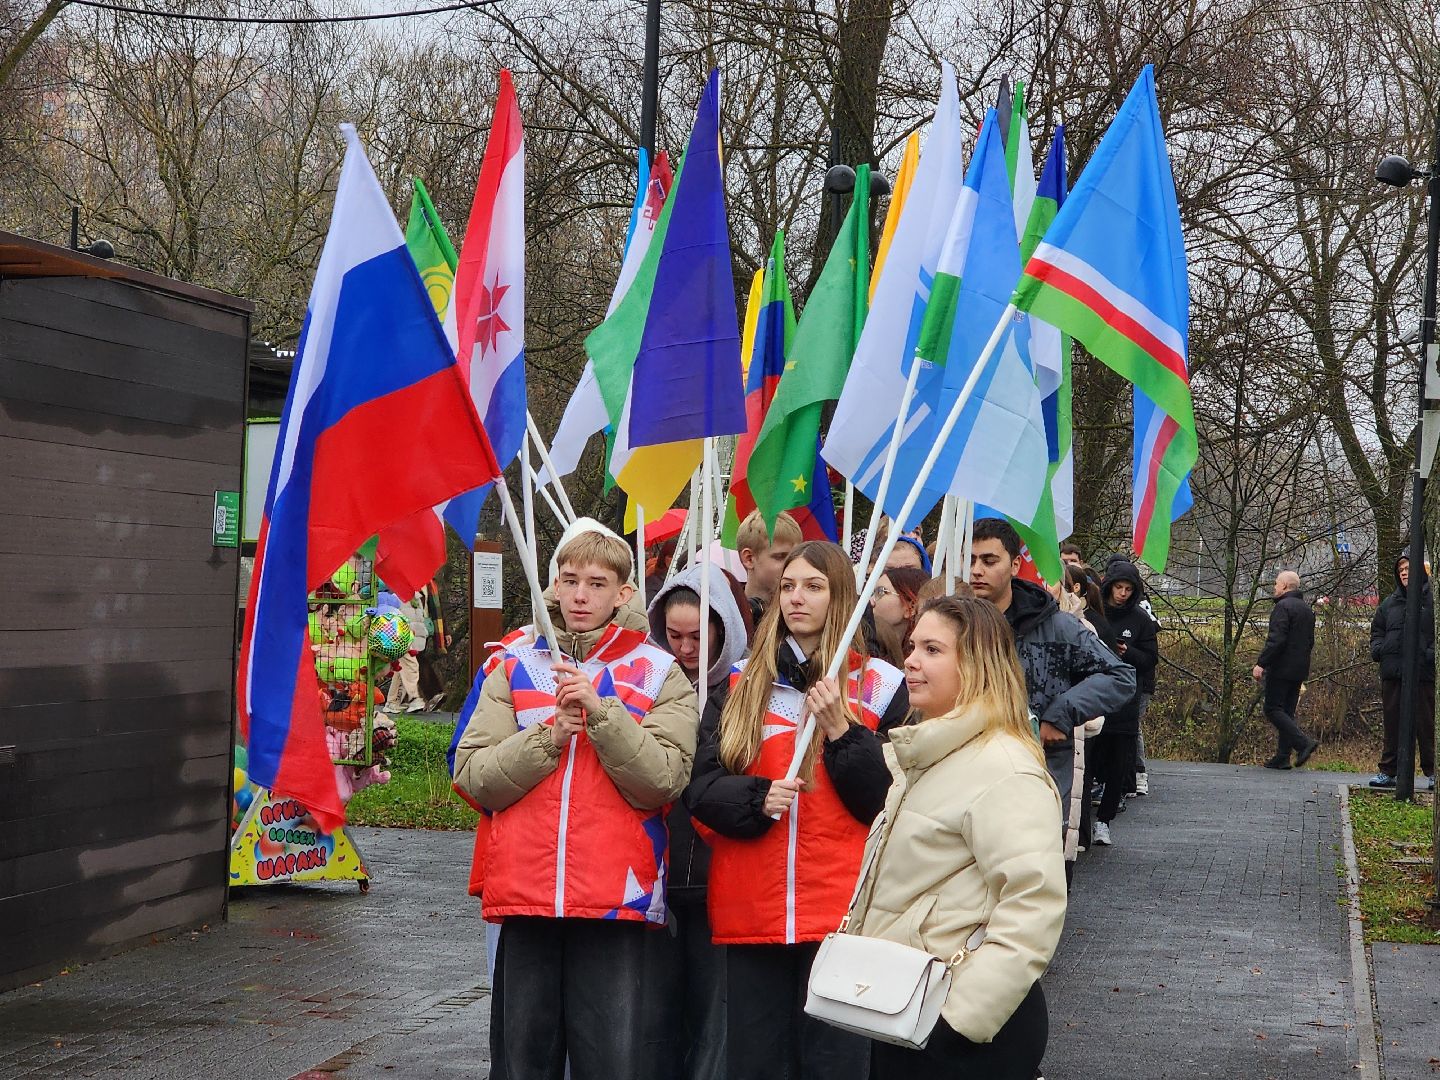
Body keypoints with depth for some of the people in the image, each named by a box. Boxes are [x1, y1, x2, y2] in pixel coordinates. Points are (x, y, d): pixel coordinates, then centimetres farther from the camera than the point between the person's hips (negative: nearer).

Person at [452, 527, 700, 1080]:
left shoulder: (660, 675, 6)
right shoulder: (516, 665, 11)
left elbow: (661, 783, -7)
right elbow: (473, 778, 2)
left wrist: (600, 711, -16)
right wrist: (552, 734, -10)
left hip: (619, 902, -2)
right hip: (525, 897, 2)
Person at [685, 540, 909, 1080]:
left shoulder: (879, 686, 5)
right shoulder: (741, 683, 11)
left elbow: (892, 804, -1)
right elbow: (701, 786, 6)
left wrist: (841, 731, -12)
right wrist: (756, 799, -13)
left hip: (843, 911, -2)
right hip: (751, 910, 2)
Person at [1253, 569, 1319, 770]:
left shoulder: (1283, 607, -13)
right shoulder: (1307, 609, 17)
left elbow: (1276, 640, -21)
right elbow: (1310, 641, 21)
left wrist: (1261, 663, -20)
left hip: (1281, 669, -9)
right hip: (1299, 670, 9)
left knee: (1273, 710, -6)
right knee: (1287, 712, 11)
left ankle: (1304, 743, -17)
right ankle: (1282, 757, 8)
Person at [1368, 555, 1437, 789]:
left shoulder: (1432, 600, -1)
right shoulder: (1389, 603, 16)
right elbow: (1377, 630, 23)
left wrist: (1431, 654, -18)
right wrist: (1377, 649, 4)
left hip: (1423, 674, -5)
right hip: (1392, 673, 5)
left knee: (1426, 725, -1)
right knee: (1392, 725, 9)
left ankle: (1432, 772, 7)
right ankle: (1388, 771, 14)